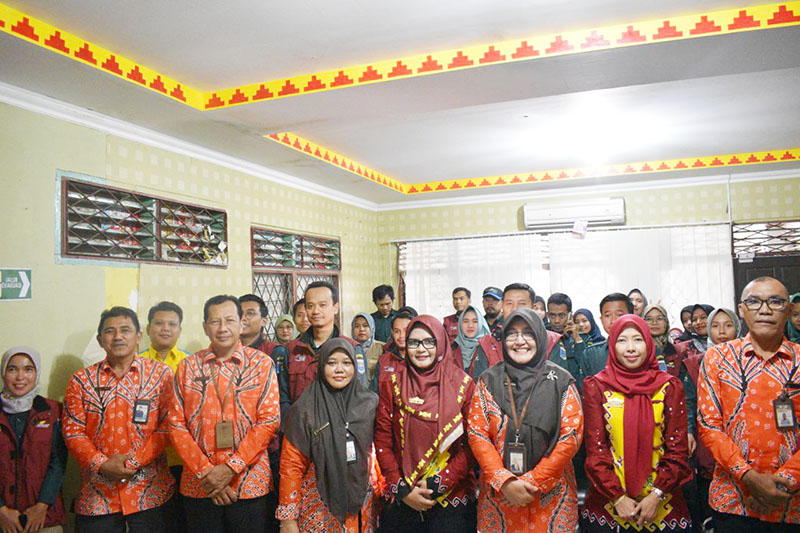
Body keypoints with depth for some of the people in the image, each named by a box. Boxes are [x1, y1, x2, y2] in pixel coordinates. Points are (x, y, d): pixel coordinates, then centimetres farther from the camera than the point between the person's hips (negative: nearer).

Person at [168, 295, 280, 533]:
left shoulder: (263, 364, -1)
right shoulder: (188, 366, 5)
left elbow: (269, 420, -7)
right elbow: (176, 423, 1)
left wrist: (231, 468, -13)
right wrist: (205, 472, -8)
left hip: (250, 484, -1)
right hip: (199, 486, 2)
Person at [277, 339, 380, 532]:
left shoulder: (369, 404, -2)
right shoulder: (304, 410, -9)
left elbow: (375, 450, 7)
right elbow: (291, 465, -8)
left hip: (361, 506, 3)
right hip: (318, 509, -2)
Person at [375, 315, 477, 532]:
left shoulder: (463, 385, -3)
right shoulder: (391, 384, 1)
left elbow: (470, 446, -5)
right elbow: (382, 441, 0)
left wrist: (436, 486, -11)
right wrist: (403, 489, -8)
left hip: (453, 499, -1)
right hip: (401, 500, 1)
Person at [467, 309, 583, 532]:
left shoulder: (561, 381, -2)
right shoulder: (489, 380, 1)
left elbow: (571, 437, -7)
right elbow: (477, 435, -3)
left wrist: (531, 481, -13)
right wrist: (505, 482, -15)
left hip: (551, 497, 0)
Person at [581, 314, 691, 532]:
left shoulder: (670, 386, 0)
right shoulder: (596, 386, -2)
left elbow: (678, 449, -1)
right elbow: (595, 449, -4)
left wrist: (657, 495, -9)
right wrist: (617, 497, -10)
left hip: (662, 501, 1)